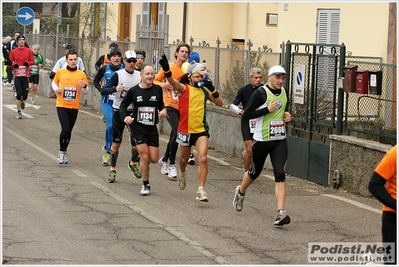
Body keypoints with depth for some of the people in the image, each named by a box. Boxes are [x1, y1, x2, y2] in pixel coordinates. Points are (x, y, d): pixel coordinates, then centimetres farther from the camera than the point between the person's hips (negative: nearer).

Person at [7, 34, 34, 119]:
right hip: (17, 76, -1)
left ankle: (23, 101, 38)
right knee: (19, 94, -7)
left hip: (26, 75, 1)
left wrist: (27, 63, -10)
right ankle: (19, 112, 4)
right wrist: (13, 64, -15)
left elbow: (32, 61, 10)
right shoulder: (13, 52, 2)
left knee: (25, 94, 0)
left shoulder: (28, 51, 3)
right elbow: (10, 64, 7)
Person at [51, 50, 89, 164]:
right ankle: (61, 152, 2)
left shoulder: (81, 74, 1)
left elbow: (86, 91, 7)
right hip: (62, 106, -2)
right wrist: (56, 89, -5)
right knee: (65, 129, -16)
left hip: (74, 107, 2)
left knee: (69, 131, 8)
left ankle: (64, 152, 26)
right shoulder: (60, 72, -1)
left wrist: (84, 86, -15)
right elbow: (54, 82, 16)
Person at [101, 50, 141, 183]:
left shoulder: (140, 75, 3)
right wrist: (115, 89, -33)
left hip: (134, 111, 2)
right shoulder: (118, 75, -8)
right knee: (116, 142, 5)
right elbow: (103, 91, -15)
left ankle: (133, 162, 14)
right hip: (119, 111, -2)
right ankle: (112, 169, 19)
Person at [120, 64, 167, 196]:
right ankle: (145, 185, 9)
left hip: (152, 128, 3)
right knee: (145, 156, -10)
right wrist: (125, 117, -11)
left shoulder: (157, 89, 0)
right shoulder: (133, 91, -5)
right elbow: (123, 105, 7)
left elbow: (161, 103, 16)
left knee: (154, 159, 0)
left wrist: (163, 110, -6)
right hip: (137, 127, -3)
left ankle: (136, 162, 35)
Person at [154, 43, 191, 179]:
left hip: (183, 106, 4)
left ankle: (164, 160, 36)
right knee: (177, 132, -20)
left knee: (174, 135, 14)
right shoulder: (168, 68, -1)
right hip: (170, 105, -4)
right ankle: (172, 164, -8)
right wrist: (164, 85, -12)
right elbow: (155, 81, 7)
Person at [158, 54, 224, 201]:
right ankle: (182, 173, 54)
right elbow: (172, 81, -28)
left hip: (201, 130, 1)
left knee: (203, 159, -17)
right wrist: (166, 69, -48)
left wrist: (213, 90, -8)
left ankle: (201, 190, -15)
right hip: (185, 130, -1)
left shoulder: (204, 90, 4)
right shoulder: (183, 88, -7)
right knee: (184, 159, 19)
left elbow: (220, 103, 8)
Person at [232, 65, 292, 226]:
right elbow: (246, 115, -14)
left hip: (280, 140, 4)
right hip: (262, 139, -4)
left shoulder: (283, 92, 9)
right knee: (255, 172, 13)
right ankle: (240, 192, 46)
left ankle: (280, 213, -18)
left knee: (280, 174, -12)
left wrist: (286, 116, 7)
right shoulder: (261, 93, -12)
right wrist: (267, 109, -20)